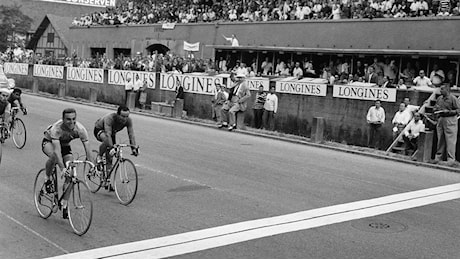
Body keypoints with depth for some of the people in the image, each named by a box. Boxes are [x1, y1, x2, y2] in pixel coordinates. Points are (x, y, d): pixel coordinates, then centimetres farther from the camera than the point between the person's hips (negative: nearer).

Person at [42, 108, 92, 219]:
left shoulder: (80, 129, -30)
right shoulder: (56, 128, -39)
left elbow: (87, 149, -28)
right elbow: (57, 150, -47)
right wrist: (62, 169, -56)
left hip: (65, 145, 3)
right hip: (49, 142, -3)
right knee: (54, 156, -40)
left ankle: (64, 205, -1)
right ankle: (47, 179, -9)